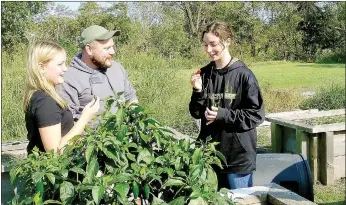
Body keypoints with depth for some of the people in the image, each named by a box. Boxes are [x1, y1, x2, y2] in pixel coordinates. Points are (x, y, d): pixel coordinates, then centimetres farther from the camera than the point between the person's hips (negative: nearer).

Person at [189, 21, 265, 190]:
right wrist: (198, 91, -11)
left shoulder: (243, 75, -10)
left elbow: (256, 114, -9)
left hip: (239, 155, -4)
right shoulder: (204, 74, 4)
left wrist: (224, 114, -18)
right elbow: (196, 113, 6)